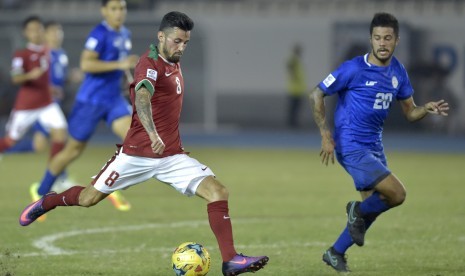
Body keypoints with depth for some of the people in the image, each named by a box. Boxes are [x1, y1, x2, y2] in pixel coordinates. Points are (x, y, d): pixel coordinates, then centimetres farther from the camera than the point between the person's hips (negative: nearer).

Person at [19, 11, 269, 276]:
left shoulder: (174, 64, 10)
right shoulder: (150, 63, -16)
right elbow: (142, 98, -37)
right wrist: (153, 134, -53)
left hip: (173, 155, 7)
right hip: (138, 154, -6)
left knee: (218, 192, -12)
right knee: (89, 198, 5)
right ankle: (46, 203, 36)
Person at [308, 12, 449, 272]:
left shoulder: (398, 71, 4)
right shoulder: (354, 69, -16)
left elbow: (410, 112, 10)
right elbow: (316, 95, -10)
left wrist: (427, 109, -14)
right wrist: (326, 136, -15)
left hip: (374, 147, 7)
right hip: (352, 147, -7)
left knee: (374, 206, 11)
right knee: (397, 194, -17)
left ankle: (336, 253, 26)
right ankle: (358, 211, 11)